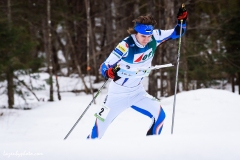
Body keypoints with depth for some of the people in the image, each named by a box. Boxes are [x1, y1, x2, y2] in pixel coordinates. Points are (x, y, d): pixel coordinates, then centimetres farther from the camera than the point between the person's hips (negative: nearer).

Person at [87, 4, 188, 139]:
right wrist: (109, 72, -50)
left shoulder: (154, 37, -13)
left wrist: (182, 20, -22)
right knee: (101, 124, -1)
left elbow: (177, 33, -2)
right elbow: (104, 67, -27)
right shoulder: (126, 46, -28)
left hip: (137, 92, 5)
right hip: (118, 94, -4)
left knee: (159, 115, -10)